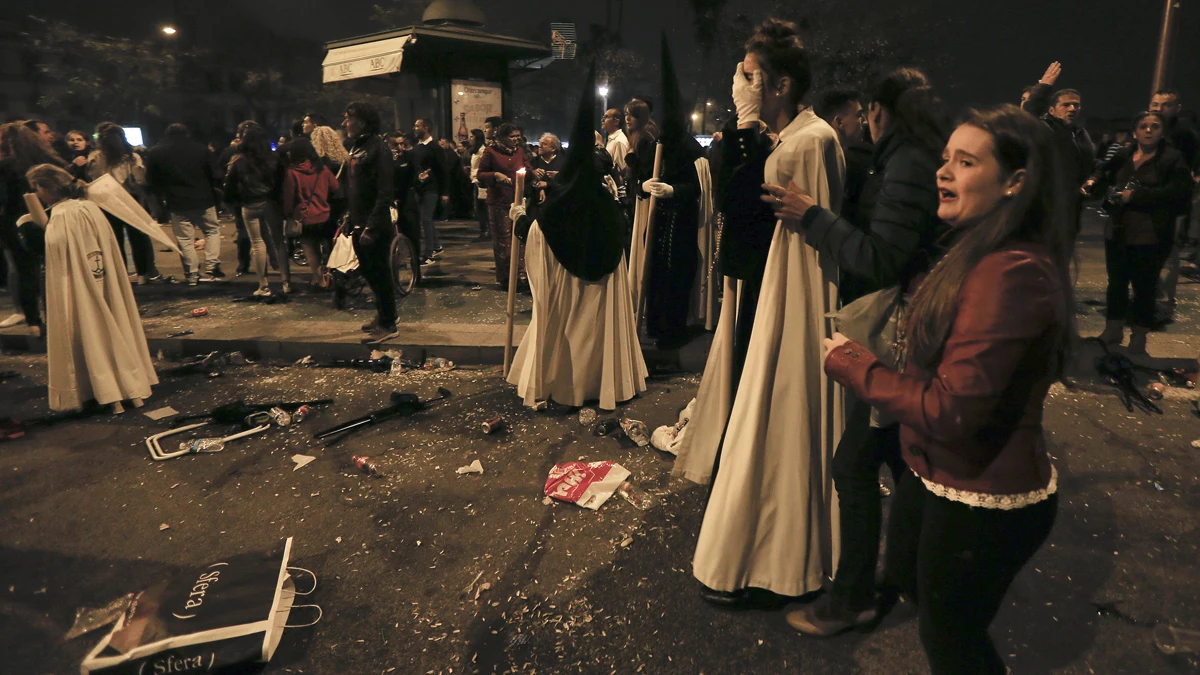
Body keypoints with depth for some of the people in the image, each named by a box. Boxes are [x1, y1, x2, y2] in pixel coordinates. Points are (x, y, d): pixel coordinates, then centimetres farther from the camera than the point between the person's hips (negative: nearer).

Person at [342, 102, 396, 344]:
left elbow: (384, 193, -19)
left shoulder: (378, 149, -13)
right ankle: (382, 316, 28)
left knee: (380, 275, -2)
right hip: (359, 224, 9)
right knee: (370, 274, 16)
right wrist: (350, 219, 13)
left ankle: (388, 325, 7)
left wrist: (371, 227, -22)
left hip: (375, 227, -9)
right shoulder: (356, 148, 14)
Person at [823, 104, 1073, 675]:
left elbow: (950, 410, -30)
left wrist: (848, 360, -20)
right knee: (907, 575, 30)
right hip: (936, 473, 10)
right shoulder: (983, 253, 4)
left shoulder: (1010, 273, -29)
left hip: (982, 503, -9)